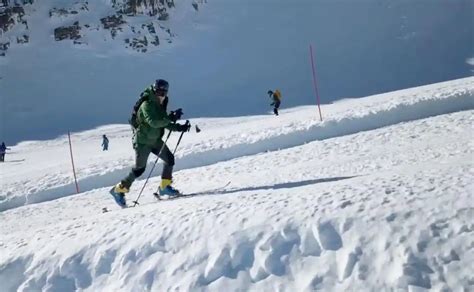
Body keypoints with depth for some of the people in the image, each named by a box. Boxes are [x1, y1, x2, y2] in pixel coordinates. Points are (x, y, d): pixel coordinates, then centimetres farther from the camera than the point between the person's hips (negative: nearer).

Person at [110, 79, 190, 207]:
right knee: (139, 169, -2)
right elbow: (154, 122, -33)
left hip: (155, 139, 8)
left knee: (169, 158, -3)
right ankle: (118, 190, 14)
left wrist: (179, 127, -3)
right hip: (142, 140, -8)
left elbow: (164, 123, 10)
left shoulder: (160, 105, 6)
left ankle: (164, 187, 9)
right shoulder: (147, 104, -20)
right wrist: (171, 117, -36)